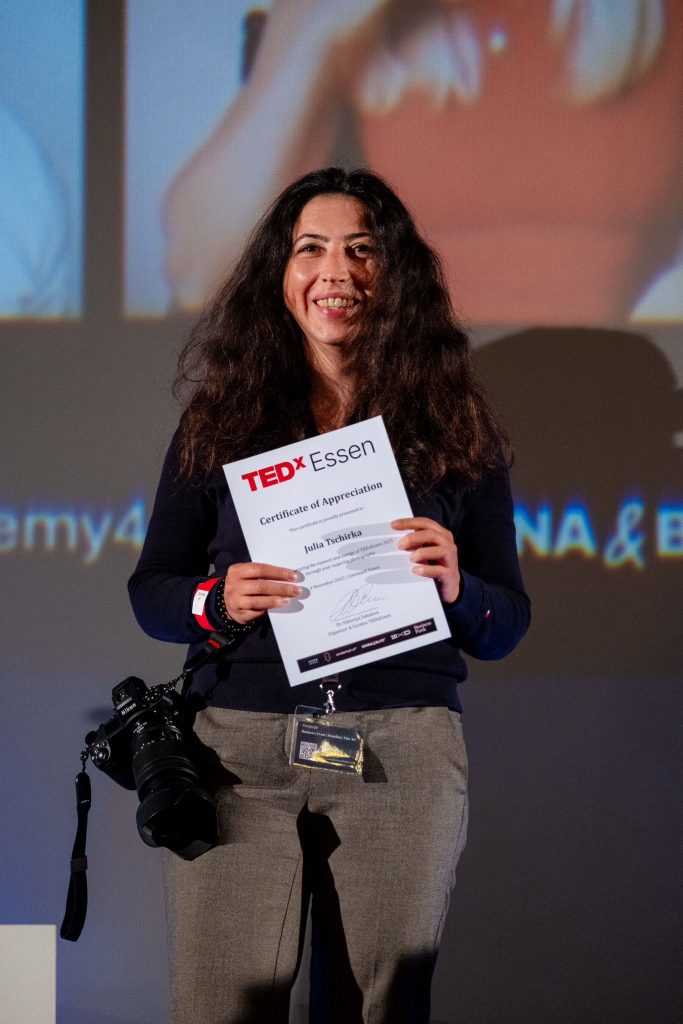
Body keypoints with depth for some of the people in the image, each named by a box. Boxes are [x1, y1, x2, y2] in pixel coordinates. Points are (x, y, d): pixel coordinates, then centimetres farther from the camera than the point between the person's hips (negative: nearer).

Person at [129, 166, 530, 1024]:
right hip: (239, 753, 0)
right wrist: (215, 601, -10)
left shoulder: (455, 432, 9)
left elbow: (506, 624, 11)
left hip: (403, 758, 0)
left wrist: (455, 588, -11)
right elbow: (149, 590, 11)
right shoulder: (219, 422, 9)